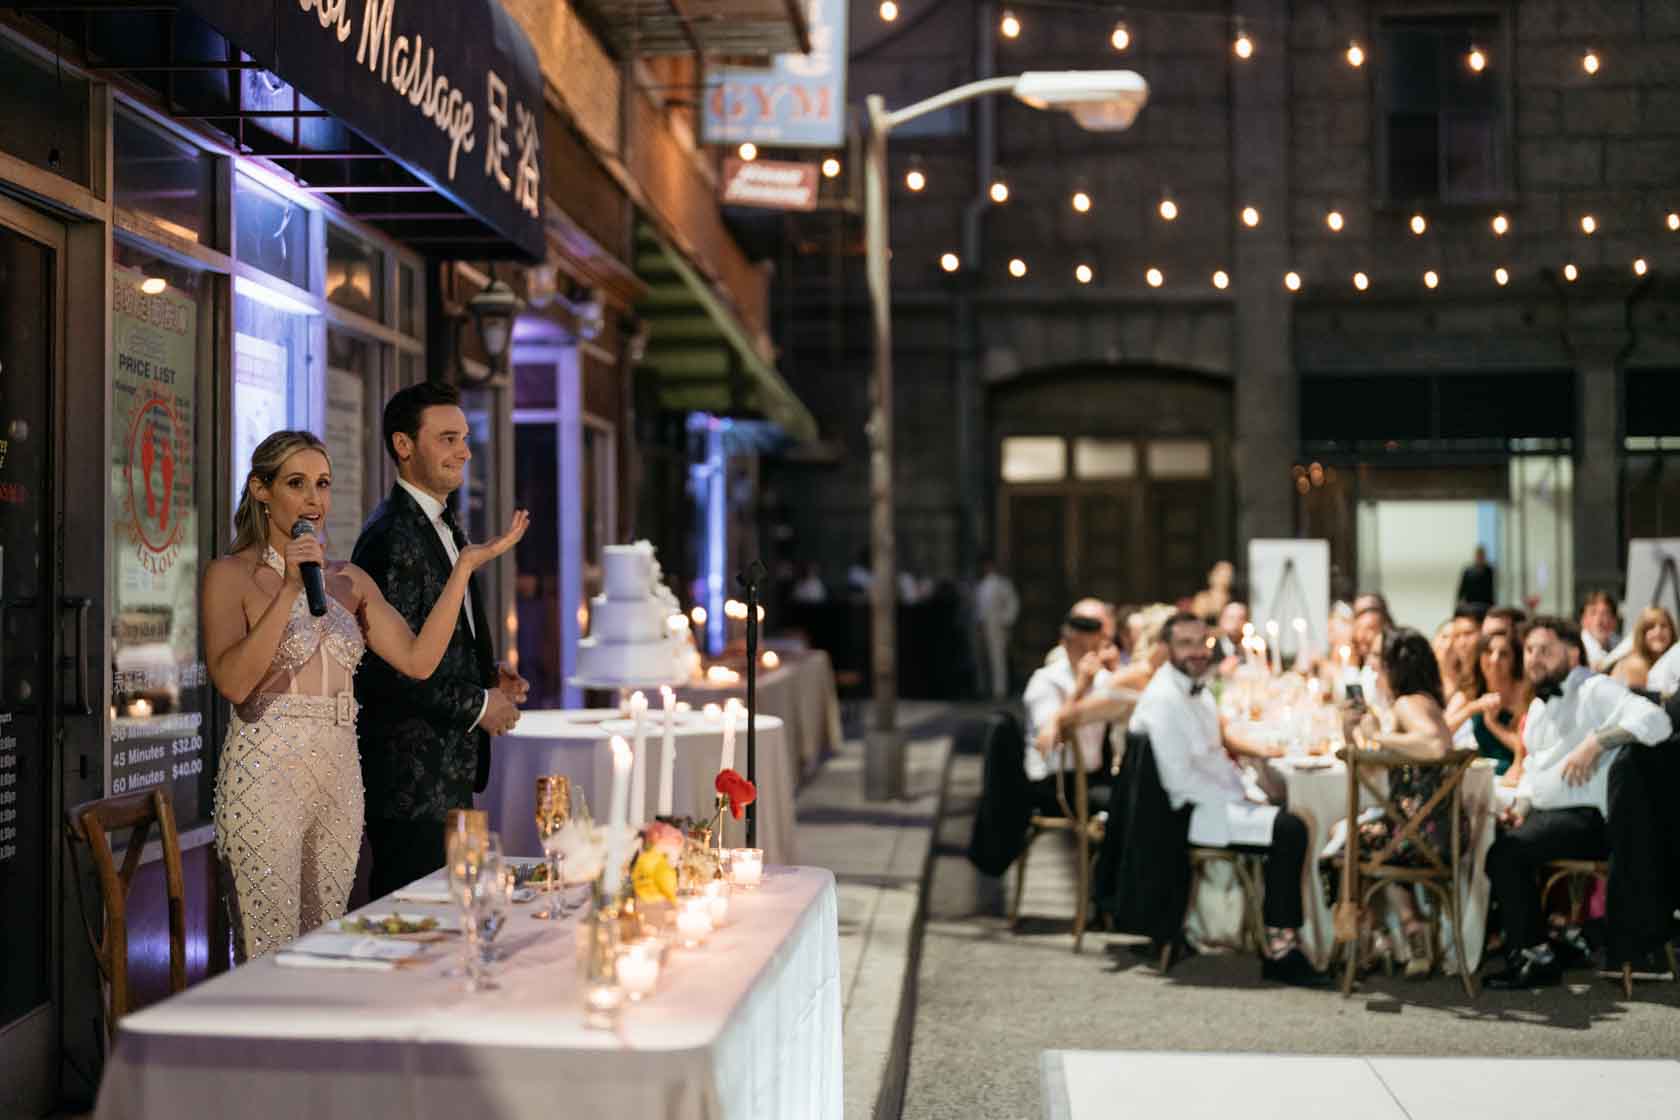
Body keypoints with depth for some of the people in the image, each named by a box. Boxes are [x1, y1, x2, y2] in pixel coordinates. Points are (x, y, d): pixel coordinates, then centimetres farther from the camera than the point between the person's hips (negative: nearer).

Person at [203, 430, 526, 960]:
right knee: (269, 959, -4)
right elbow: (232, 681, -18)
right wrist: (291, 590, -22)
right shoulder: (231, 575, -4)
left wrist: (465, 567, -3)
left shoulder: (349, 579, 11)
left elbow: (418, 659, 1)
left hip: (338, 776, 5)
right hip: (266, 773, -5)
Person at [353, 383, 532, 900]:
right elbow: (384, 667, -22)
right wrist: (477, 705, -14)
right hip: (411, 776, -10)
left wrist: (488, 675, 8)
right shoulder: (392, 537, -16)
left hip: (450, 772, 10)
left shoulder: (444, 528, 17)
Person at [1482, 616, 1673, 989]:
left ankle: (1533, 955, -10)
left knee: (1506, 853, -25)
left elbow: (1655, 720, -23)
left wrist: (1596, 741, -31)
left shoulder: (1594, 689, -8)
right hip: (1546, 814, 9)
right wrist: (1523, 805, 10)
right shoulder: (1539, 706, 21)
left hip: (1587, 817, -9)